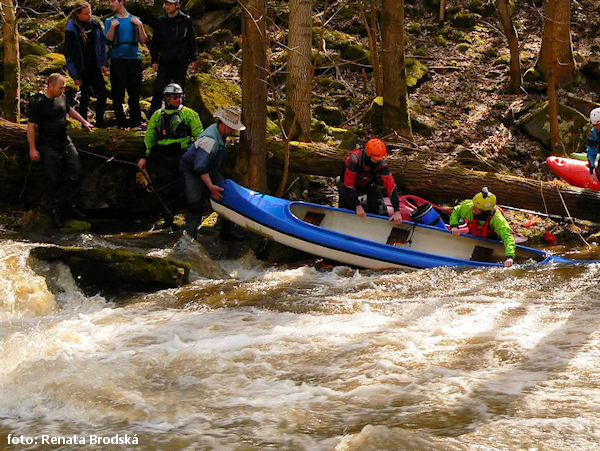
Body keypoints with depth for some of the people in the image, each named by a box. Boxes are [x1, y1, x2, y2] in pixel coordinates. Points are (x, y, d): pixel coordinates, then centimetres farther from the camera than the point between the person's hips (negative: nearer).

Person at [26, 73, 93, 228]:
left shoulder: (61, 97, 5)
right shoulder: (38, 103, -14)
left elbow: (69, 110, 27)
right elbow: (31, 126, -12)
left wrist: (84, 122, 29)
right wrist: (33, 149, -13)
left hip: (66, 144, 6)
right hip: (50, 149, -6)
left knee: (76, 174, 3)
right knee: (53, 181, 0)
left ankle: (71, 208, 16)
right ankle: (55, 213, 11)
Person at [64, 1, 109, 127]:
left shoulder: (95, 24, 0)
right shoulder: (72, 30, -14)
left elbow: (102, 45, 11)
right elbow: (69, 54, -10)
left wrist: (104, 64, 6)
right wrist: (75, 76, -12)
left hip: (95, 67, 5)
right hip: (82, 69, -5)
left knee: (102, 94, 5)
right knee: (85, 95, -2)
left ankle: (99, 122, 18)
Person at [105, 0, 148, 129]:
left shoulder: (135, 20, 13)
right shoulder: (110, 21, 9)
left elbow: (144, 41, 7)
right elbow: (107, 41, -2)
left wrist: (140, 25, -5)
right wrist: (112, 27, -14)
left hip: (134, 59, 1)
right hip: (118, 60, -1)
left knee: (135, 93, 3)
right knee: (118, 94, -4)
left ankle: (135, 122, 10)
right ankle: (122, 123, 1)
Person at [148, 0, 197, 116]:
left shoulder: (185, 20, 2)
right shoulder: (160, 21, 6)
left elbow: (191, 40, 7)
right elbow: (155, 42, 12)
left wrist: (193, 58, 4)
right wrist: (154, 59, 7)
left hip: (181, 63, -1)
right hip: (164, 63, 1)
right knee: (158, 91, -5)